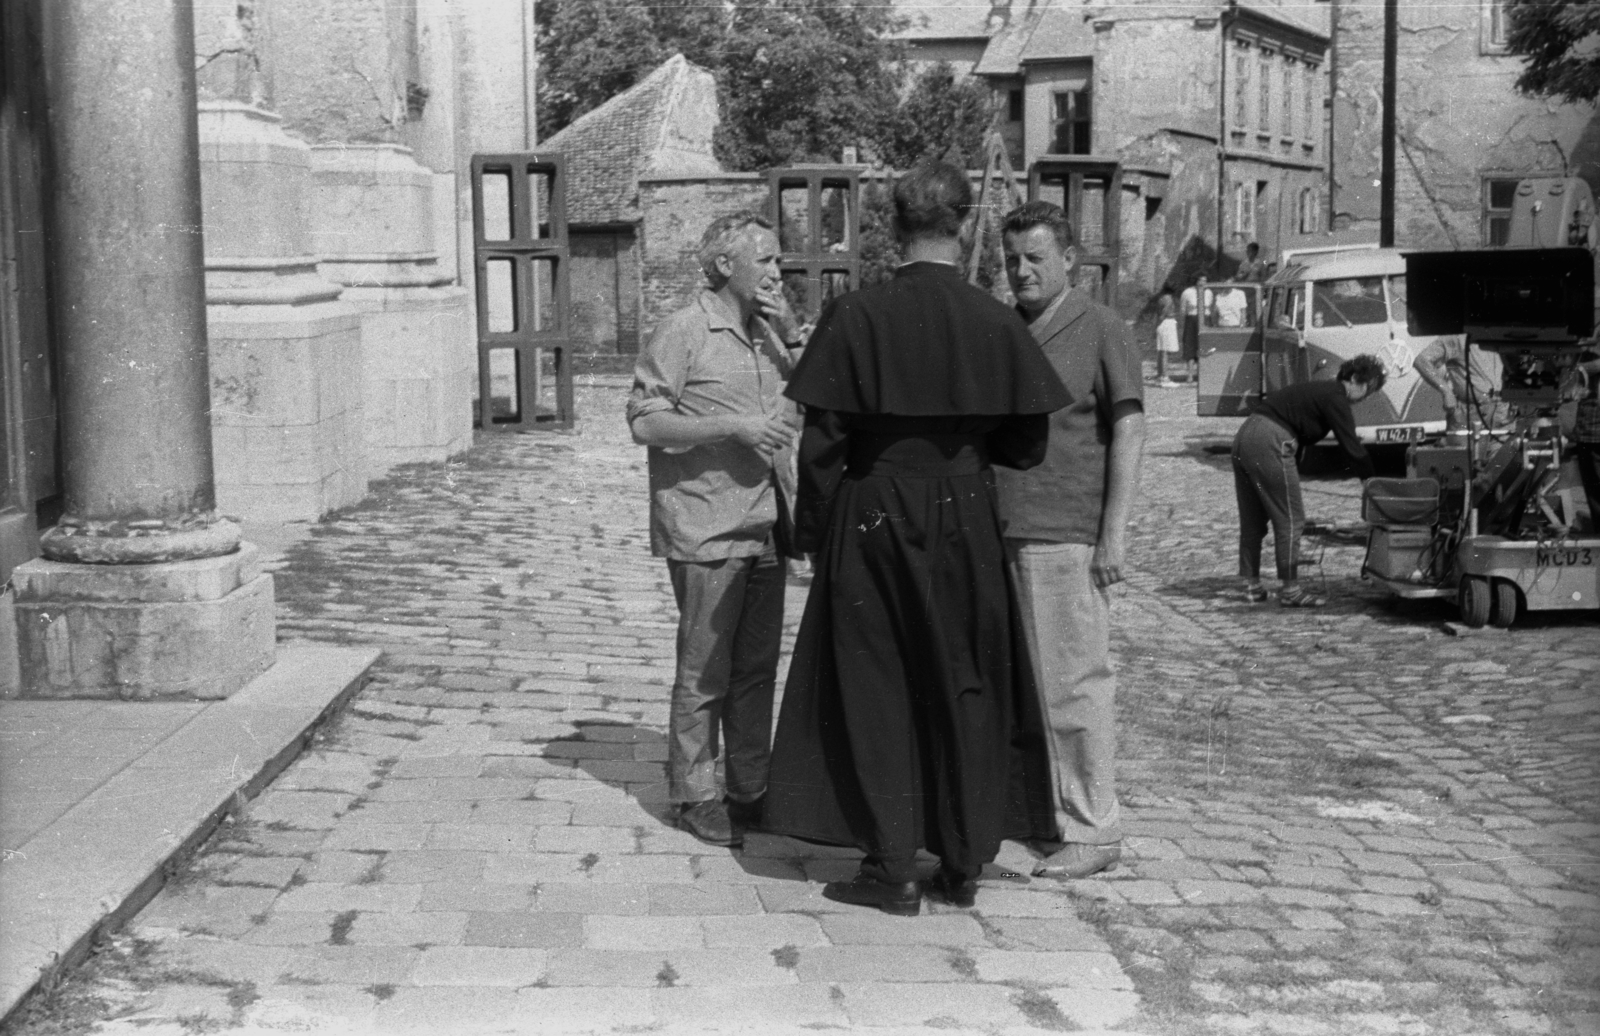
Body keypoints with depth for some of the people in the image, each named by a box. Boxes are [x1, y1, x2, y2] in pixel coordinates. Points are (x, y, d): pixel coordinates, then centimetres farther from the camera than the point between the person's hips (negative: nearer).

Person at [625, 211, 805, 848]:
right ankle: (694, 796, 9)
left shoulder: (768, 331, 14)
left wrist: (790, 338, 3)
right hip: (705, 529, -7)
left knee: (757, 668, 11)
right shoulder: (684, 331, -7)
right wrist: (734, 426, -18)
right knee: (704, 671, -2)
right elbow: (645, 422, -11)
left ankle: (750, 789, 21)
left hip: (763, 527, 7)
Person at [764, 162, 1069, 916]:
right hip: (965, 521, 2)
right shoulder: (997, 324, -4)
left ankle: (892, 868, 9)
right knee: (963, 689, 13)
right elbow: (1026, 444, 1)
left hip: (872, 522, -2)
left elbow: (822, 440, -9)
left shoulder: (856, 317, -10)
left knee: (876, 692, 8)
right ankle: (962, 862, 20)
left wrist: (813, 530, 3)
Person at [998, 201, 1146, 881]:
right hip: (1005, 532, 6)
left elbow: (1129, 432, -6)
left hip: (1065, 536, -6)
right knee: (1022, 680, 10)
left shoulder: (1100, 329, -3)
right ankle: (1051, 809, 21)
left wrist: (1114, 535, -12)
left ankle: (1094, 830, 5)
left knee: (1074, 681, -3)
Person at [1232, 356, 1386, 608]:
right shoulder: (1335, 399, -4)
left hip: (1245, 435, 10)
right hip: (1269, 444, -10)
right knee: (1289, 519, -1)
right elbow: (1352, 448, -6)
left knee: (1252, 518, 16)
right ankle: (1290, 589, 1)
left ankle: (1251, 584, 22)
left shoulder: (1319, 391, 24)